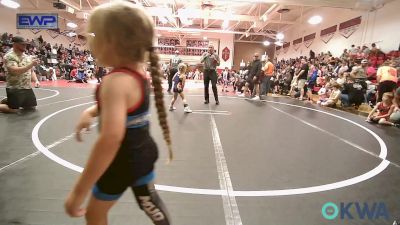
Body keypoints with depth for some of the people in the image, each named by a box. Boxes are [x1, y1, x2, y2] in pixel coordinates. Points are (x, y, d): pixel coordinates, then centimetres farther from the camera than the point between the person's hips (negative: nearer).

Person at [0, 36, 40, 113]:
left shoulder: (27, 57, 12)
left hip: (27, 88, 7)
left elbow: (31, 71, 17)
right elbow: (15, 71, -25)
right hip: (15, 88, -7)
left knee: (32, 107, 14)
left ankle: (12, 102, 33)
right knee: (13, 110, -8)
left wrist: (36, 80, -1)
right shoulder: (9, 56, -12)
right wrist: (31, 64, -30)